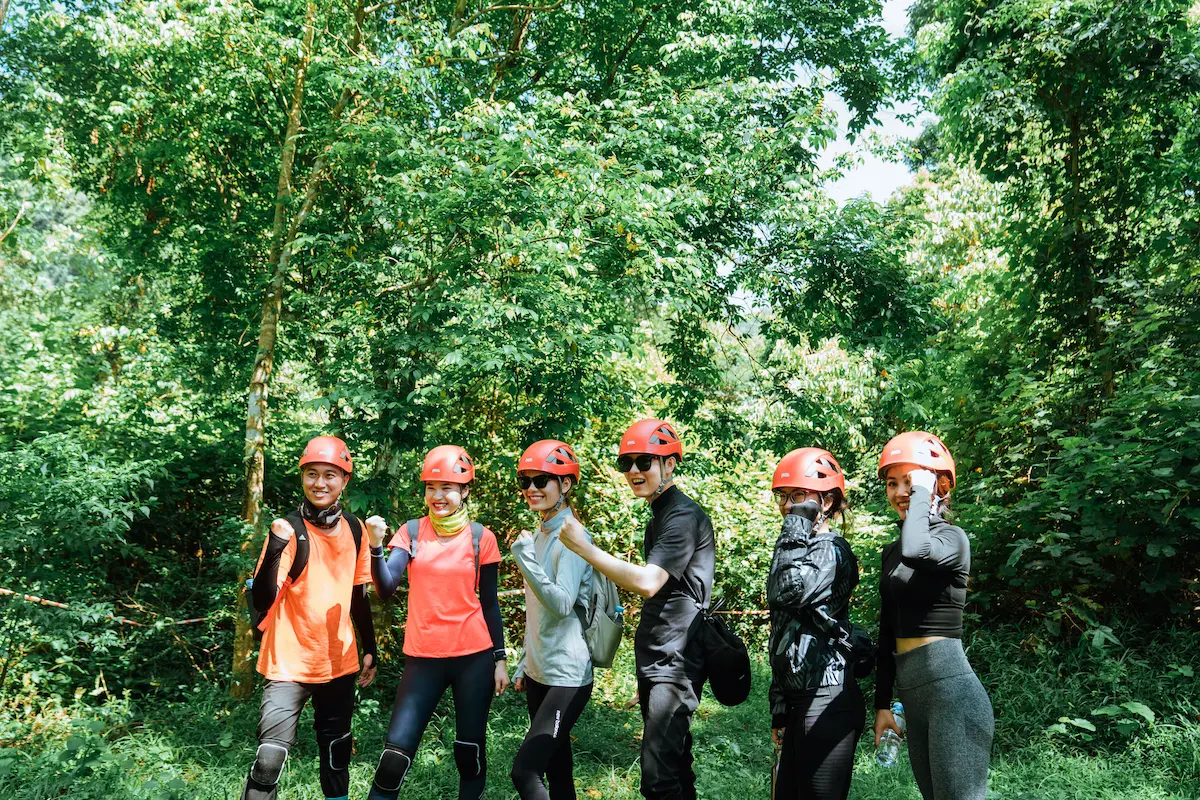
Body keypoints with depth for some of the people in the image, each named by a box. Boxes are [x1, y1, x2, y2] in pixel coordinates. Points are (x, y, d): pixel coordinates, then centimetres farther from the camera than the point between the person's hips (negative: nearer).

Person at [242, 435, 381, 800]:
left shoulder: (354, 530, 1)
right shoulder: (290, 531, -14)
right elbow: (261, 602, -22)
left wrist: (370, 650, 13)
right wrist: (274, 549, -36)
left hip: (339, 661, 5)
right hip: (290, 662, -5)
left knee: (337, 749, 18)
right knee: (270, 757, -15)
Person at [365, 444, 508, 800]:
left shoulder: (481, 538, -1)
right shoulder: (412, 532, 1)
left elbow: (490, 604, 5)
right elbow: (386, 588, -11)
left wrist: (500, 659, 5)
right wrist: (376, 546, -27)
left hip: (473, 656, 0)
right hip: (424, 657, 1)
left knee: (470, 750, 8)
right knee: (396, 752, -5)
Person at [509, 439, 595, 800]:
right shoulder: (538, 535, 11)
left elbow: (562, 604, -23)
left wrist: (525, 559, -27)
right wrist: (524, 665, 18)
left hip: (567, 676, -8)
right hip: (539, 673, 8)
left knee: (524, 770, -14)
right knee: (557, 769, 13)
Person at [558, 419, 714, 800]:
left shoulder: (684, 515, -14)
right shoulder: (659, 516, 17)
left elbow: (647, 582, -25)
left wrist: (584, 548, -19)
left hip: (675, 664, -10)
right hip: (655, 662, 10)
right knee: (673, 765, 17)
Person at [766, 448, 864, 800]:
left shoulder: (831, 550, -10)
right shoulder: (801, 551, 17)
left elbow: (790, 590, -31)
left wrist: (797, 527, -19)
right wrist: (780, 707, 19)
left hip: (827, 702, -9)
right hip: (800, 699, 9)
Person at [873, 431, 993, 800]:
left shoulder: (952, 538, -8)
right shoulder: (891, 551, 14)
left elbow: (914, 552, -34)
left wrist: (923, 493, -19)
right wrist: (883, 703, 15)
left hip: (950, 688, -8)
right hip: (911, 693, 8)